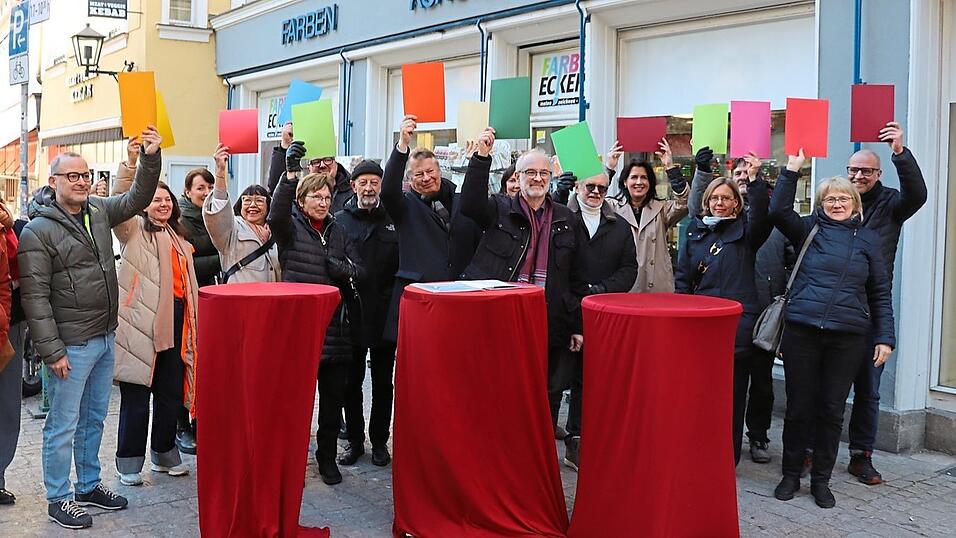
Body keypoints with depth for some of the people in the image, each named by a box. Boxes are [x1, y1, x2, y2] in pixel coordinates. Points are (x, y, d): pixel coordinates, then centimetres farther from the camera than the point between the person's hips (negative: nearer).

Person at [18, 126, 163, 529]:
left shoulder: (99, 211, 7)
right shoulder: (38, 231, -13)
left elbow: (138, 198, 12)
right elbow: (35, 297, -15)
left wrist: (151, 158, -6)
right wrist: (52, 351, -17)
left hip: (105, 339, 7)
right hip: (72, 346, -7)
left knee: (94, 420, 18)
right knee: (63, 426, 5)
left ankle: (89, 486, 32)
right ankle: (58, 498, 19)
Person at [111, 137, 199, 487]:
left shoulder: (180, 240, 21)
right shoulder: (134, 229, 3)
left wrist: (193, 323, 22)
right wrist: (130, 163, -31)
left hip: (175, 320, 6)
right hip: (142, 320, -6)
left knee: (172, 391, 12)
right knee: (136, 395, -1)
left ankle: (164, 454, 27)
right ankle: (129, 461, 10)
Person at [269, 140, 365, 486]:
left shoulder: (338, 232, 13)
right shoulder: (290, 227, 1)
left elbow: (360, 272, 8)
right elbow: (276, 214, -24)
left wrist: (343, 269, -16)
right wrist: (290, 172, -37)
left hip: (335, 326, 4)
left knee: (334, 397, 10)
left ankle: (327, 457, 25)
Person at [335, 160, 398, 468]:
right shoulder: (340, 221, 3)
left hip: (385, 314, 0)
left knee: (383, 382, 10)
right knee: (352, 381, 9)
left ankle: (379, 442, 22)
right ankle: (355, 440, 22)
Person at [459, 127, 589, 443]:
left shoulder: (566, 220, 11)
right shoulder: (500, 210, 6)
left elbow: (579, 277, 12)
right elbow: (470, 203, -16)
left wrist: (578, 326, 8)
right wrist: (482, 157, -21)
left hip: (550, 325, 2)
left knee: (547, 399, 9)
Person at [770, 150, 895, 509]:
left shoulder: (868, 239, 8)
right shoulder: (810, 229, 5)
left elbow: (880, 292, 10)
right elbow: (778, 211, -14)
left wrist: (885, 337, 4)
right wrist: (792, 170, -15)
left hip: (848, 337, 1)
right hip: (802, 331, -1)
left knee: (832, 410, 9)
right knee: (798, 407, 6)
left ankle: (821, 479, 23)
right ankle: (791, 475, 22)